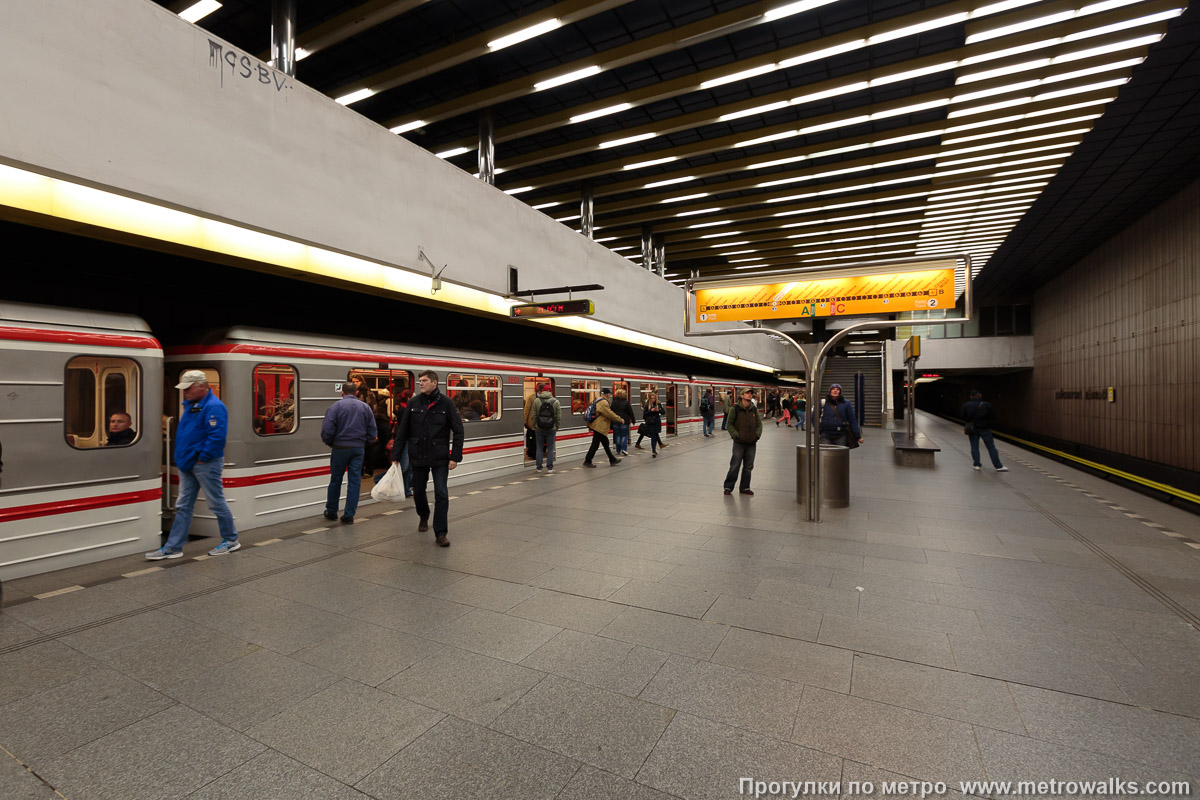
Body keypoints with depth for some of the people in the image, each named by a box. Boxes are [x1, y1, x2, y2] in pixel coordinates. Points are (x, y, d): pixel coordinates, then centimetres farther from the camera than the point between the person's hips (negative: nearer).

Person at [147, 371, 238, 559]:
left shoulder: (214, 407, -18)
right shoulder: (190, 405, 12)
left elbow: (217, 436, -27)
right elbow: (184, 432, 23)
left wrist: (203, 457, -19)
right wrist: (183, 456, 14)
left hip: (205, 464, -9)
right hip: (188, 464, 9)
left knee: (217, 503, 2)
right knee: (183, 506, 12)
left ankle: (231, 540, 16)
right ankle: (173, 548, 18)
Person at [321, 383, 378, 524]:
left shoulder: (335, 407, -7)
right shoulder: (365, 407, 3)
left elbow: (327, 430, -12)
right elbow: (373, 431, 3)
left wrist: (329, 443, 6)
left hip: (340, 448, -2)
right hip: (359, 449, 2)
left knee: (335, 480, 13)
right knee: (355, 481, 5)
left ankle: (331, 511, 26)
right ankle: (349, 515, 7)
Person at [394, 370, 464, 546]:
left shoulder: (446, 403, -6)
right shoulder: (413, 403, 1)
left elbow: (458, 431, -6)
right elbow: (402, 431, 5)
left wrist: (455, 457, -11)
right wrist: (396, 455, 2)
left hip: (440, 458, -3)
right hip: (418, 457, 3)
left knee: (441, 494, -5)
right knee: (418, 491, 16)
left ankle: (440, 533, 3)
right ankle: (423, 517, 45)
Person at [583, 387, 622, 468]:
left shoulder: (599, 401, 15)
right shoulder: (603, 402, -18)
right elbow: (610, 414, -18)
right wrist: (620, 419, -9)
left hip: (600, 426, 11)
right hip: (599, 427, -11)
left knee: (606, 444, 15)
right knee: (595, 444, -3)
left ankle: (612, 460, 24)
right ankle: (587, 461, 5)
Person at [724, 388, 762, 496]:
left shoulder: (754, 410, 8)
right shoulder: (735, 409, -4)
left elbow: (759, 424, 14)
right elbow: (729, 424, -1)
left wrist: (757, 435, -1)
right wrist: (735, 435, -12)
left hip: (752, 443, 4)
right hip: (739, 442, -4)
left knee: (748, 467, 9)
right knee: (735, 466, -3)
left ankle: (744, 488, 21)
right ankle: (728, 487, 8)